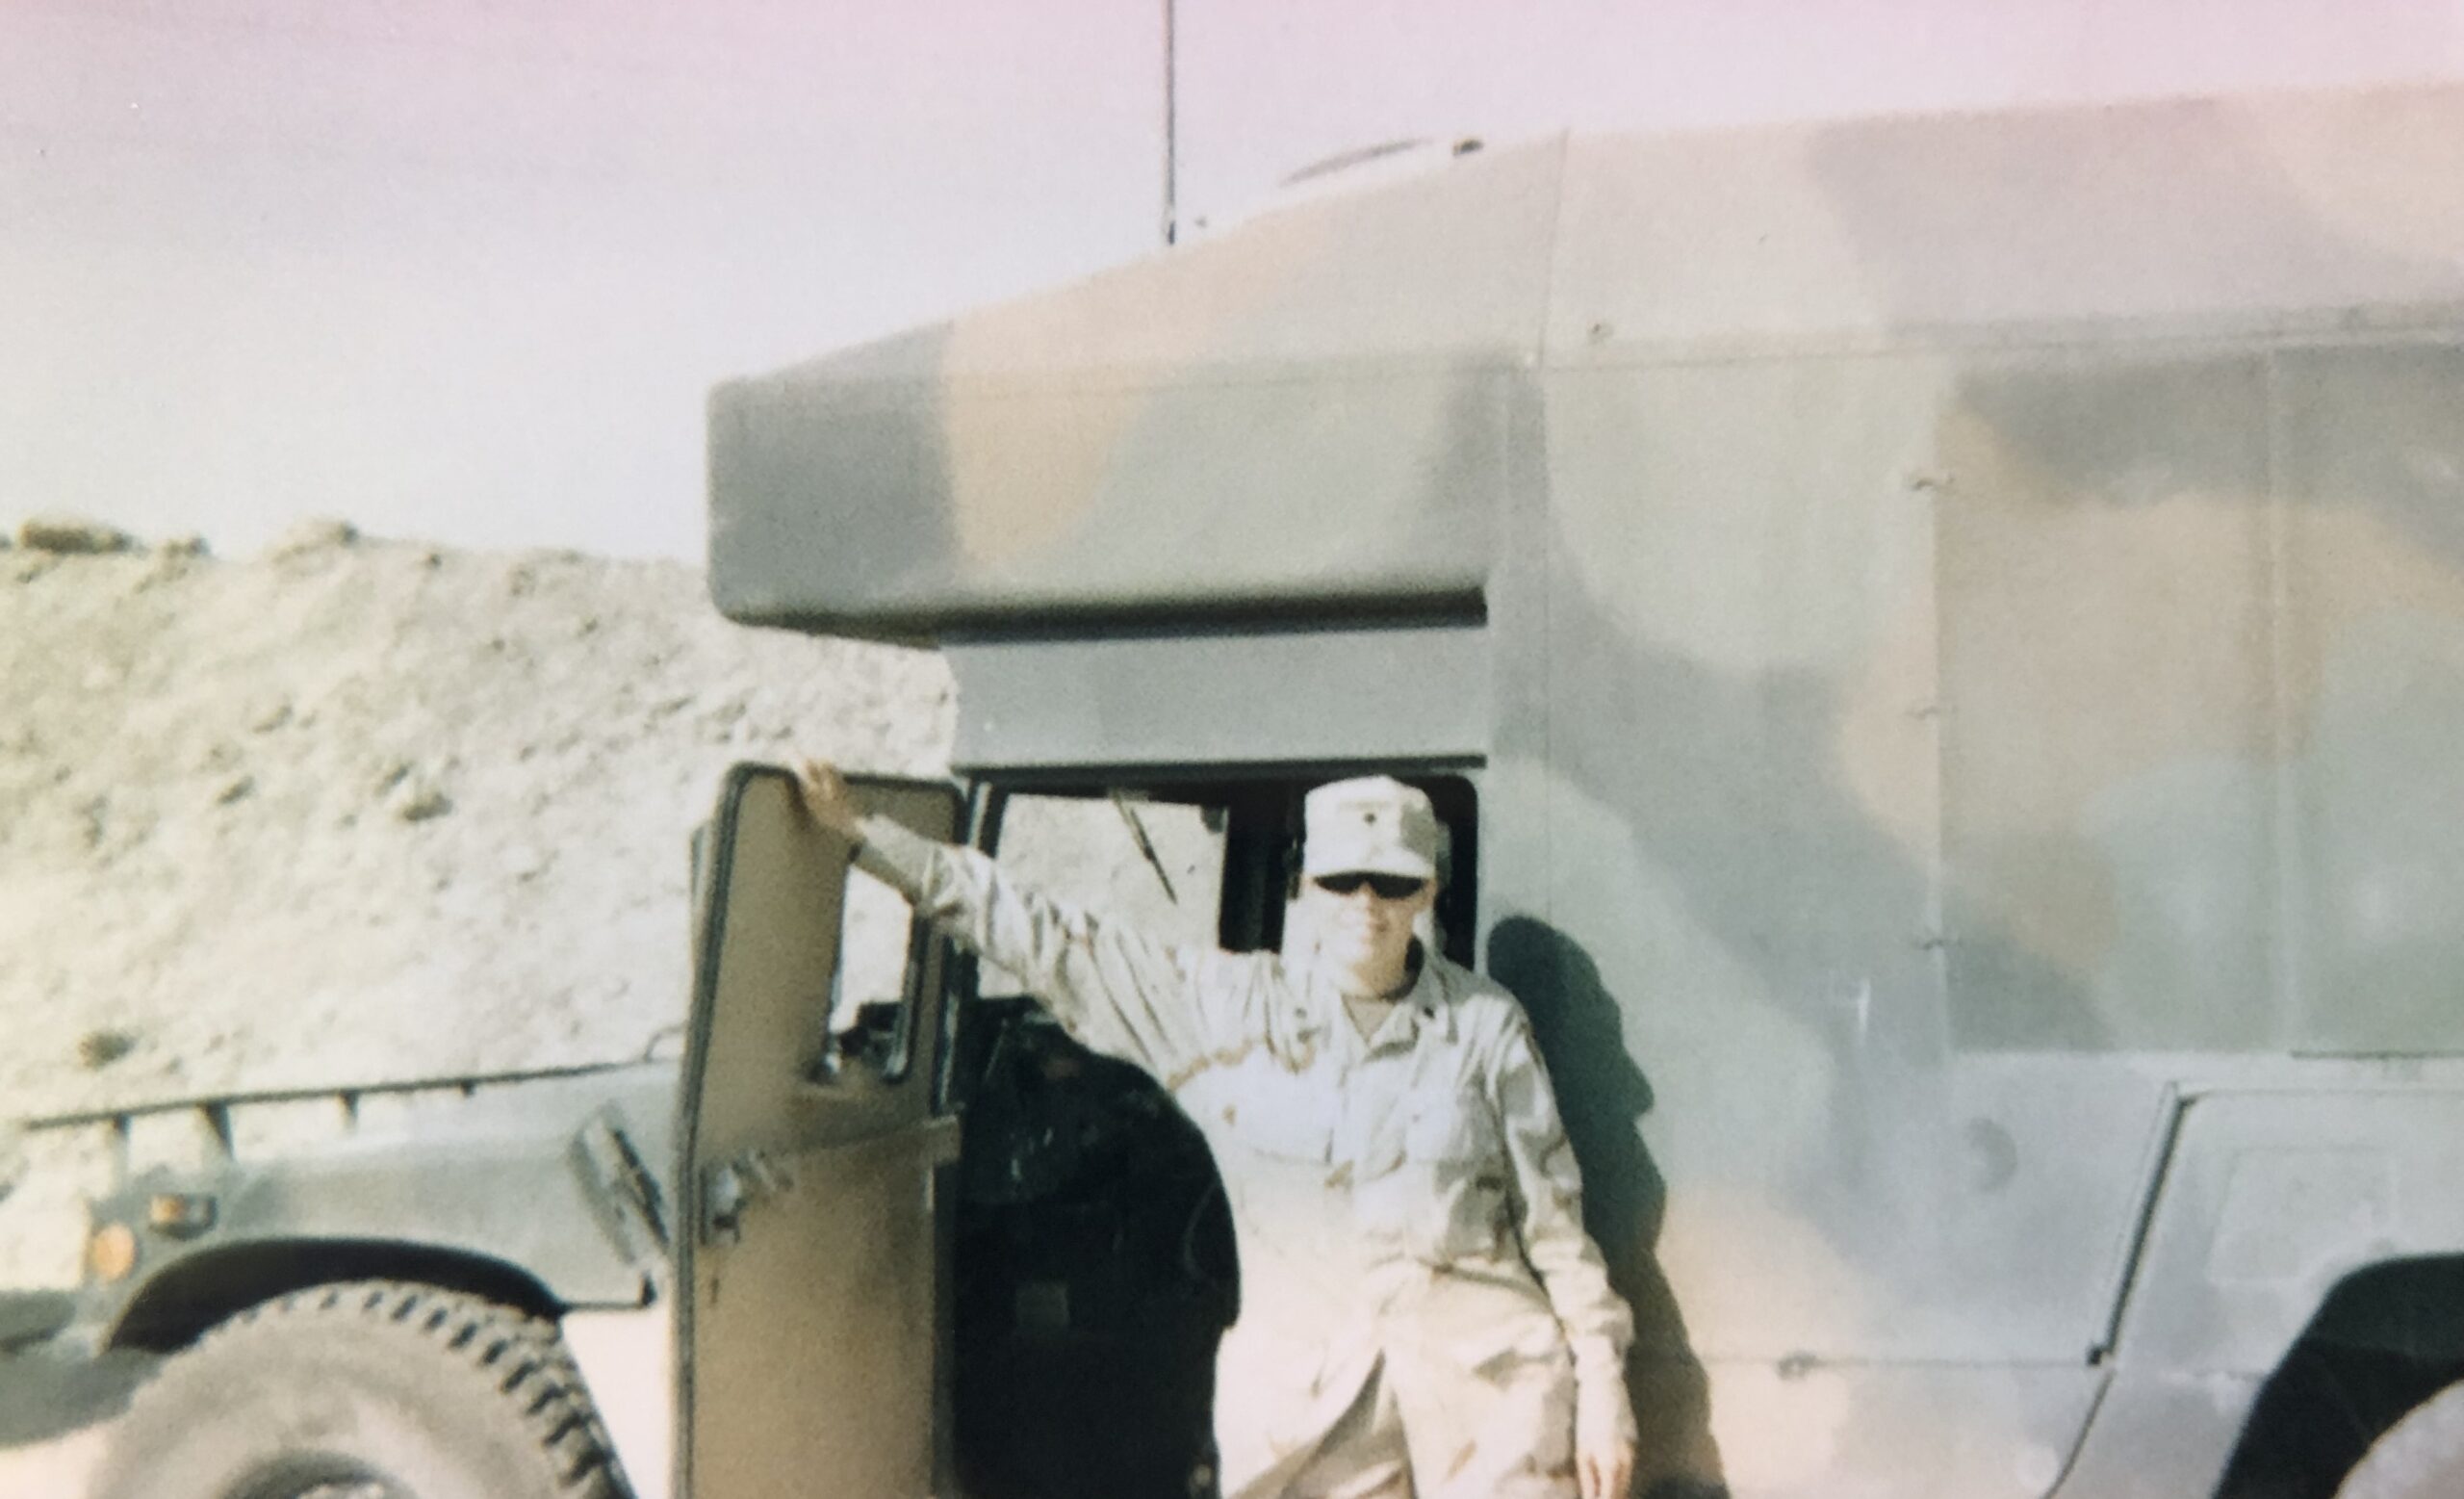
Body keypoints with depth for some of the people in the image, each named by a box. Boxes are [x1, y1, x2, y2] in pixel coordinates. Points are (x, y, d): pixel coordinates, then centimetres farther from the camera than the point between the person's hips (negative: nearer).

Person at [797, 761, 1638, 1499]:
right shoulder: (1229, 1008, 5)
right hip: (1312, 1389, 1)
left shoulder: (1484, 1025, 4)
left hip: (1488, 1380, -1)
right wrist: (865, 836, 7)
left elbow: (1555, 1220, 7)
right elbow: (1051, 945, 7)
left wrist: (1602, 1391, 3)